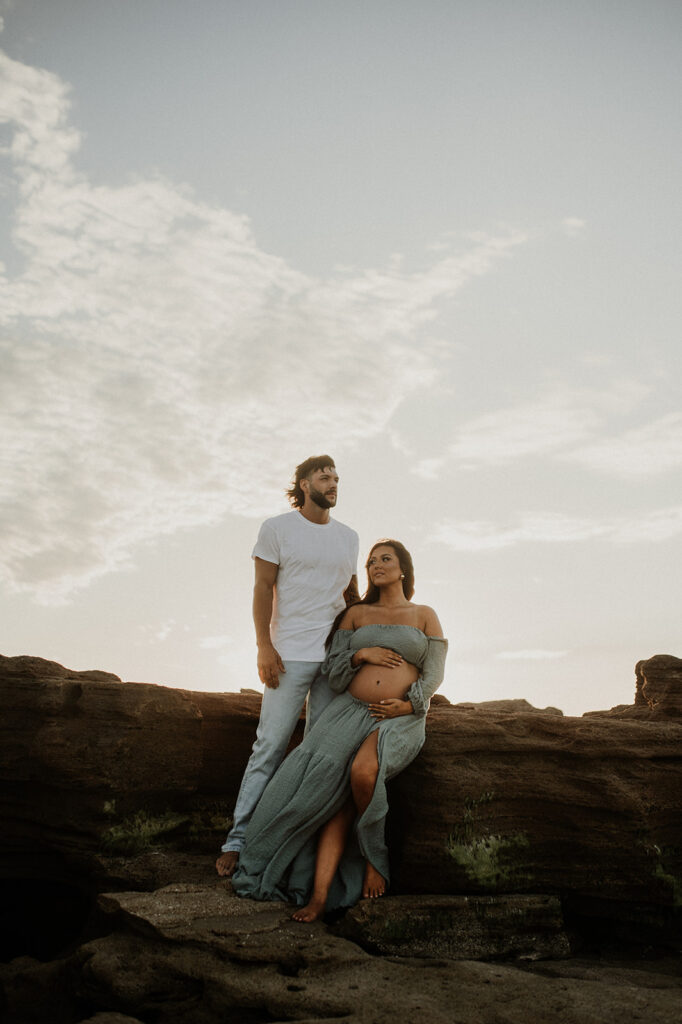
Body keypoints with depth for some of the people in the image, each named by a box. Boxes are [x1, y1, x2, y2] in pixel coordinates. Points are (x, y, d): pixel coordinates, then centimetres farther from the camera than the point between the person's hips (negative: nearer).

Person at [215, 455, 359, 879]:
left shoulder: (348, 537, 15)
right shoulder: (277, 528, 2)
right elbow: (263, 588, -2)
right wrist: (264, 647, -10)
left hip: (337, 654, 4)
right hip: (291, 653, -4)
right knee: (271, 744, -6)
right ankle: (239, 839, 1)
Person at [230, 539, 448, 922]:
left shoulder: (425, 615, 11)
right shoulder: (355, 614, 16)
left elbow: (434, 673, 3)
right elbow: (334, 672, 10)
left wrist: (409, 705, -14)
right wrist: (361, 654, -8)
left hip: (401, 720, -2)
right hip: (351, 711, 2)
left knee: (363, 771, -34)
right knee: (332, 785, -27)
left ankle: (373, 853, -7)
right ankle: (319, 894, -31)